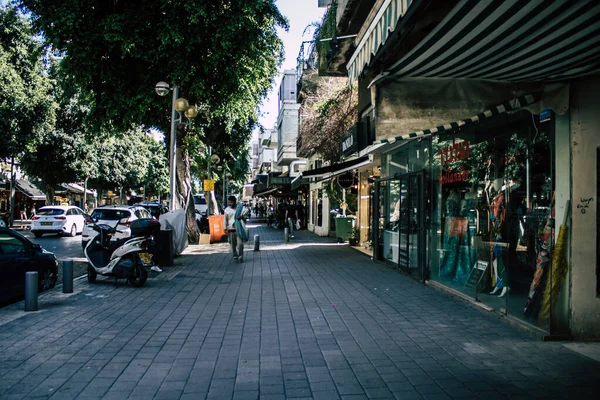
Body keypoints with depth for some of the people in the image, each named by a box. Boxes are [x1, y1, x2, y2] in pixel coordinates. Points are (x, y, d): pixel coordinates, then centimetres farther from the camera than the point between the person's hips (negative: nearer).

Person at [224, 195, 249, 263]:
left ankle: (241, 257, 4)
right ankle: (235, 257, 13)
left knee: (240, 243, -9)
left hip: (239, 229, -1)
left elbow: (246, 216, 12)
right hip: (231, 229, 1)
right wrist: (225, 228, -4)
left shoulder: (241, 208, 5)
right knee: (233, 244, 1)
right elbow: (225, 220, 6)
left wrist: (242, 216, -9)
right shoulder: (227, 210, 7)